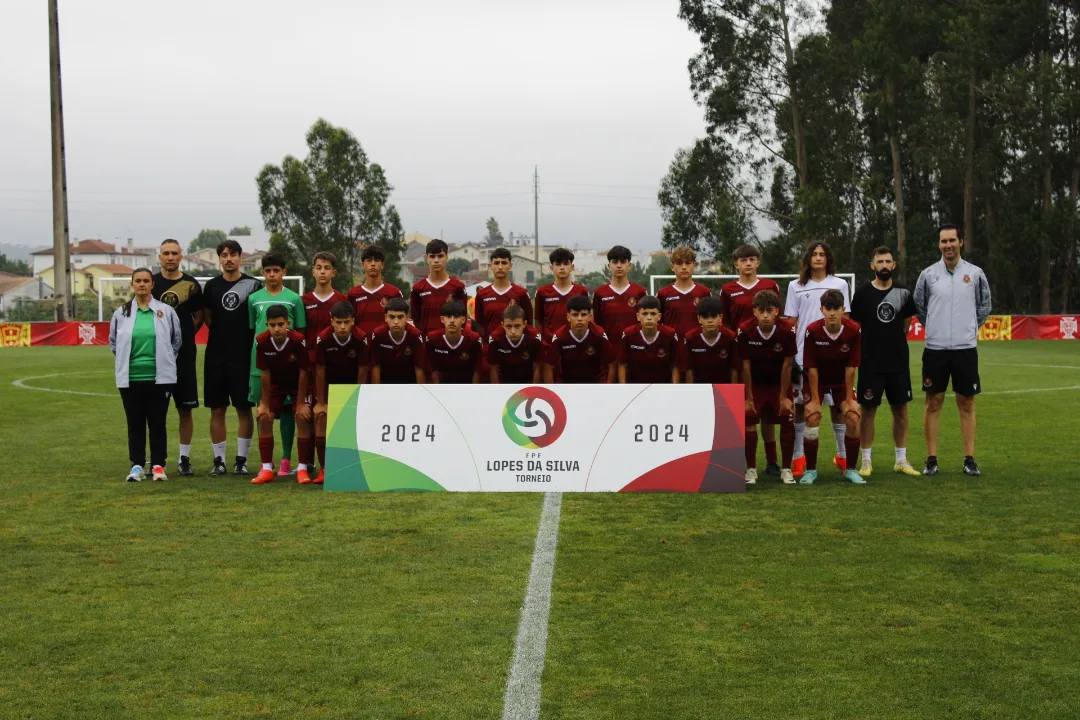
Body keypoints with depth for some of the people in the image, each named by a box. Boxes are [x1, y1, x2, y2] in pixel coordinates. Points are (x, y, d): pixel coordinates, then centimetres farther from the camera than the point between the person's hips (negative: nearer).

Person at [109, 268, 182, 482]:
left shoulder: (166, 311, 1)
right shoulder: (121, 312, 4)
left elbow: (177, 339, 11)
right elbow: (113, 340, 16)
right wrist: (125, 359, 12)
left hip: (160, 377, -1)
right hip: (130, 378, 1)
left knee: (157, 423, 3)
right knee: (135, 423, 6)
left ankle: (158, 465, 9)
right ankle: (137, 465, 12)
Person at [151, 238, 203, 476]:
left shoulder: (191, 285, 5)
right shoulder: (151, 283, 4)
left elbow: (199, 317, 12)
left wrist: (183, 335, 2)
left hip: (184, 354, 0)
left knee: (185, 408, 5)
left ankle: (184, 459, 14)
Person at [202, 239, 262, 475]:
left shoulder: (253, 285, 2)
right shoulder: (211, 286, 8)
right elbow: (208, 319, 13)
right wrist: (223, 336, 0)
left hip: (244, 357, -2)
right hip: (216, 357, 2)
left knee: (244, 409, 2)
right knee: (217, 409, 4)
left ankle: (242, 460, 9)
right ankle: (219, 460, 11)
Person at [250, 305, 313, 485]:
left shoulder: (299, 340, -30)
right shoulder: (262, 341, -24)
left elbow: (303, 372, -22)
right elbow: (265, 374, -15)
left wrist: (300, 403, -18)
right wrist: (264, 403, -12)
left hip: (297, 383, -2)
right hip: (275, 383, 2)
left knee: (303, 418, -16)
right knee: (264, 417, -9)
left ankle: (303, 469, -8)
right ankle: (266, 469, -1)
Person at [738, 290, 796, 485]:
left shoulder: (787, 332, -20)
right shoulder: (745, 333, -20)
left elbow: (787, 365, -13)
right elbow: (745, 367, -13)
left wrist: (784, 397, -9)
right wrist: (748, 398, -10)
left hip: (779, 383, 0)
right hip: (755, 383, 0)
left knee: (788, 419, -10)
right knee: (748, 418, -14)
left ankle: (786, 469, 3)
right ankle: (751, 469, -2)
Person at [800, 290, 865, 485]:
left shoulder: (854, 330, -20)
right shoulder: (813, 331, -23)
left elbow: (851, 367, -15)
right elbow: (812, 368, -18)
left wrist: (849, 399, -12)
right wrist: (815, 400, -16)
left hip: (841, 381, 1)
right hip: (817, 381, -1)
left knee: (853, 419, -13)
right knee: (812, 418, -18)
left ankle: (850, 470, 4)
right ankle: (810, 470, -1)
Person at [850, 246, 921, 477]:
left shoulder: (903, 293, 5)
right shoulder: (863, 293, -2)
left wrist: (892, 340, 10)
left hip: (898, 362, 3)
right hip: (870, 363, -3)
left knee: (901, 410, 6)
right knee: (868, 410, 1)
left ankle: (901, 460, 16)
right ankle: (866, 460, 9)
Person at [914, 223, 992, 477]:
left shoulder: (975, 274, 2)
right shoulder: (928, 275, 2)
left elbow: (984, 306, 13)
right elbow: (919, 307, 13)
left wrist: (970, 327, 9)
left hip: (965, 348, 0)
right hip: (935, 348, 0)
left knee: (967, 404, 4)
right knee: (933, 403, 2)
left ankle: (969, 459, 10)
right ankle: (931, 459, 8)